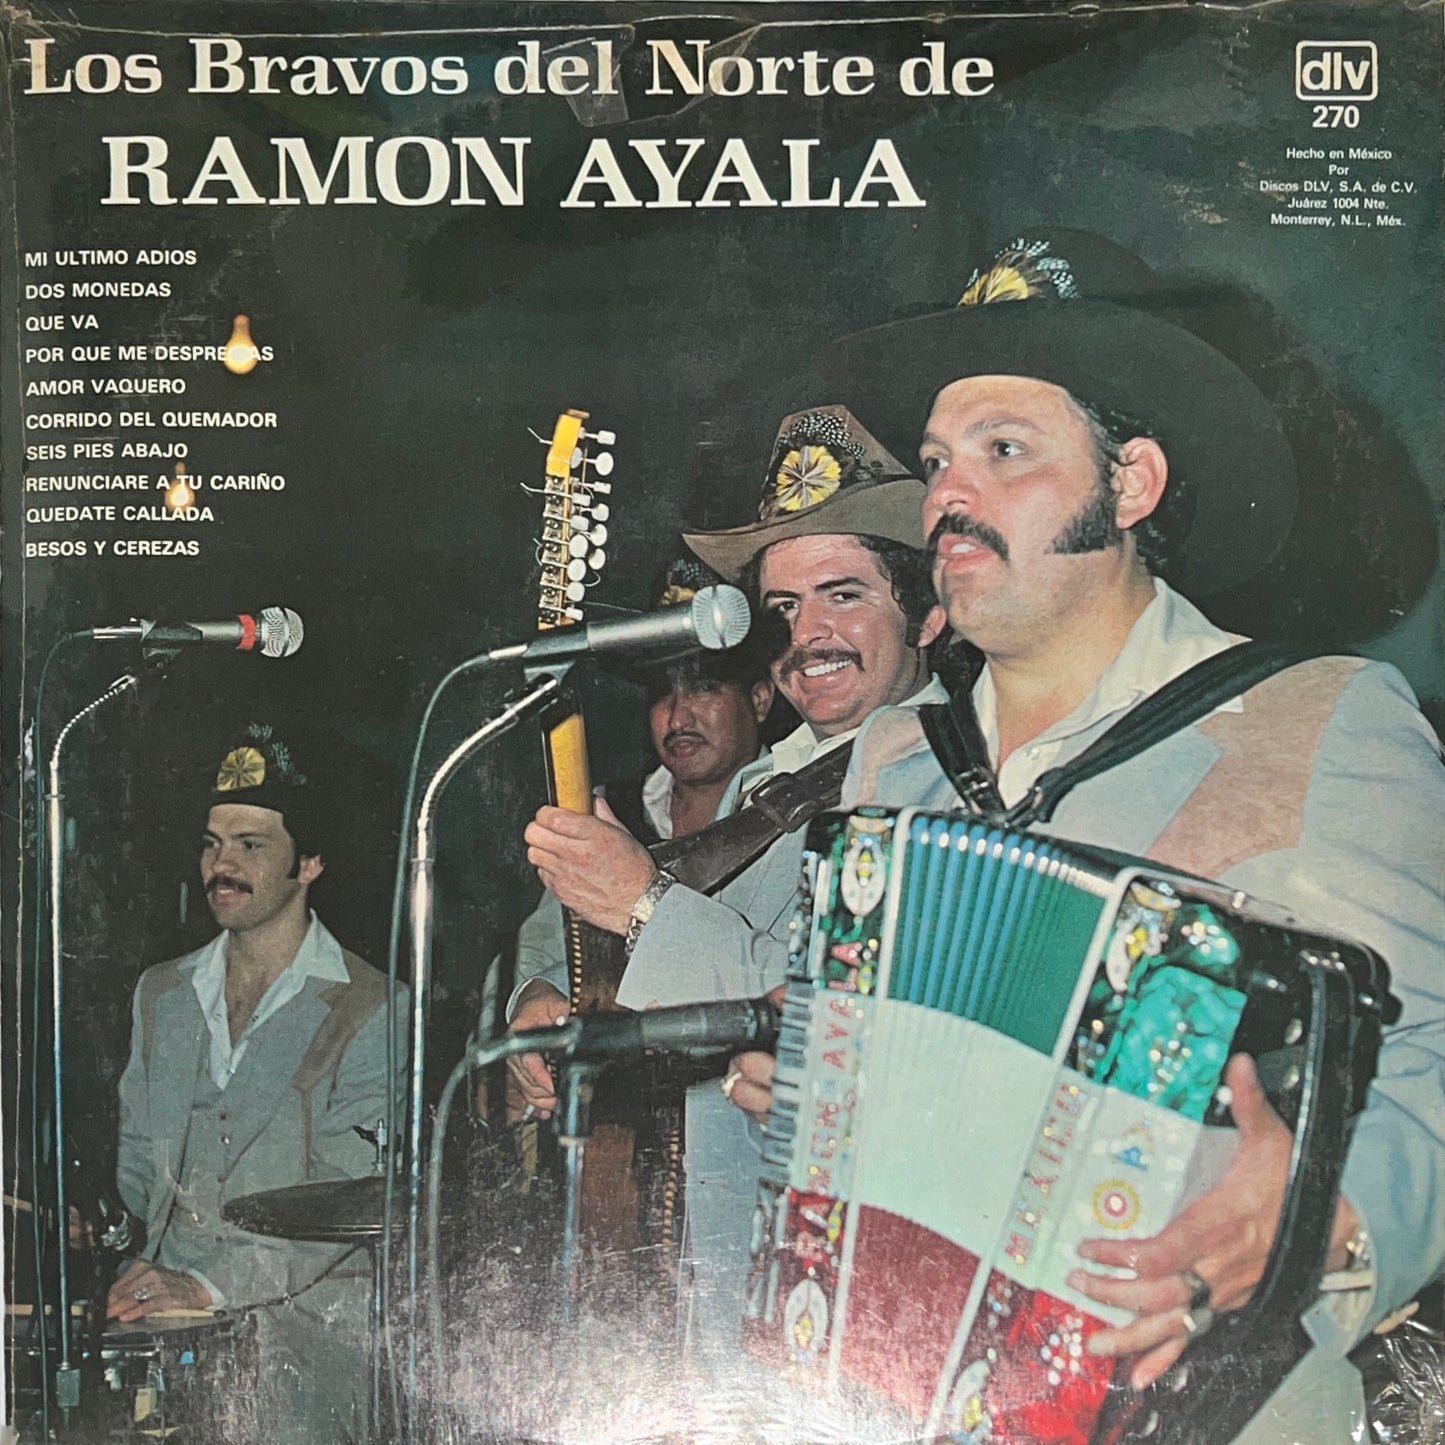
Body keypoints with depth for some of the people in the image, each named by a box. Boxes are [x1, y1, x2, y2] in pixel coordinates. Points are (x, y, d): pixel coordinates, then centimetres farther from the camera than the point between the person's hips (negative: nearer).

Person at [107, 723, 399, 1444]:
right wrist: (149, 1277, 1)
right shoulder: (161, 993, 14)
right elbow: (137, 1157, 18)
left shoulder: (370, 1008, -6)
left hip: (310, 1319, -4)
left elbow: (350, 1195, -14)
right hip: (173, 1322, 4)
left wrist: (210, 1284, -23)